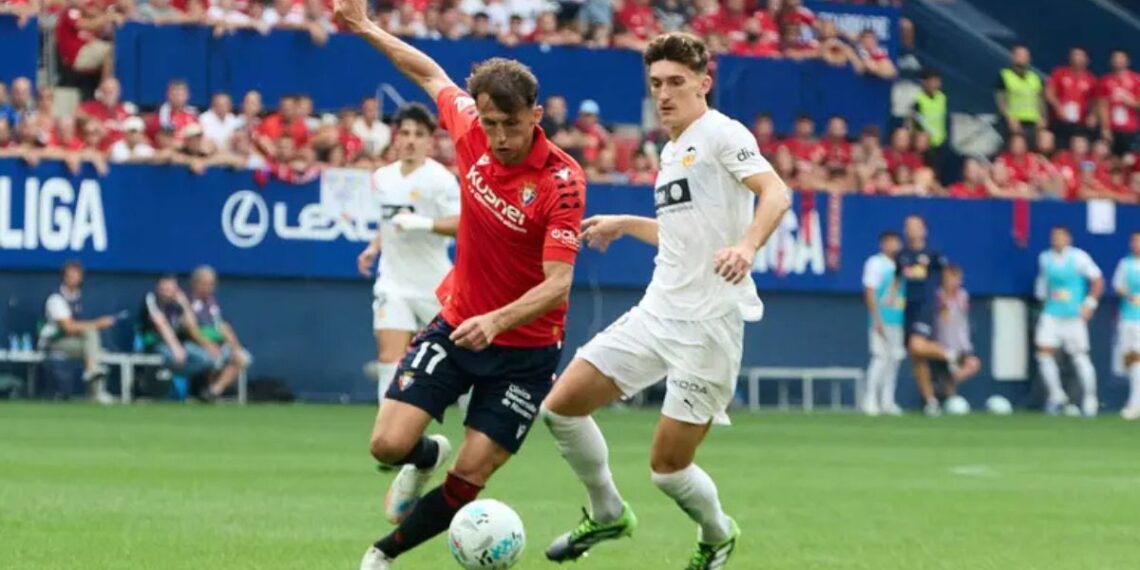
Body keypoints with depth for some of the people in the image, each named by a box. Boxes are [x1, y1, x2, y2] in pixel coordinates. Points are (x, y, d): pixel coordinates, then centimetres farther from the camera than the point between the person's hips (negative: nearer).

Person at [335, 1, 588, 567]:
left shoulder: (563, 181, -23)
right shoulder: (472, 136, -9)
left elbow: (557, 285, -29)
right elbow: (432, 76, 13)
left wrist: (497, 320, -45)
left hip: (525, 346, -4)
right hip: (456, 323, 4)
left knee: (469, 479, -6)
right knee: (390, 444, -9)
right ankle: (425, 458, 29)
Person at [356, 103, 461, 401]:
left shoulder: (439, 178, -11)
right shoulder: (382, 178, 9)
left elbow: (462, 224, -22)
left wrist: (424, 223, -34)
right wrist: (374, 247, 12)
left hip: (435, 285, -4)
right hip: (394, 284, 4)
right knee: (390, 361, -10)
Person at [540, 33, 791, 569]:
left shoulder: (720, 133, -8)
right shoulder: (671, 152, 17)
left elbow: (775, 194, -24)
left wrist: (747, 246, -40)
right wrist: (626, 225, 33)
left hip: (708, 324, -8)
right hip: (656, 313, 8)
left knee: (667, 468, -5)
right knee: (562, 405, 1)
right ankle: (607, 514, 22)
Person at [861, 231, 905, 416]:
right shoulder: (875, 263, -4)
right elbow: (870, 292, -10)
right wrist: (877, 319, -16)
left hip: (898, 321, 7)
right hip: (882, 320, -7)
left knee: (894, 358, 6)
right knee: (881, 356, -12)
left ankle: (887, 401, 11)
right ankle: (870, 400, -10)